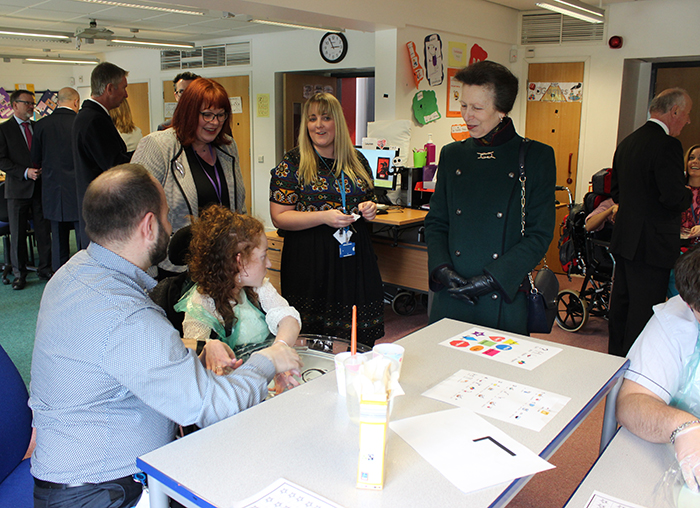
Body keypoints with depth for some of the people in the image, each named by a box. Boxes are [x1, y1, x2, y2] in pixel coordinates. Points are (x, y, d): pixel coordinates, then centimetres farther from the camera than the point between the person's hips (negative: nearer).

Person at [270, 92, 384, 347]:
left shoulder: (357, 160, 10)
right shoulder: (293, 163, -3)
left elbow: (369, 199, 23)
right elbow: (279, 217, -8)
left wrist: (369, 209, -1)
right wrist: (323, 216, -19)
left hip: (354, 259, 4)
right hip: (311, 264, -4)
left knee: (360, 339, 5)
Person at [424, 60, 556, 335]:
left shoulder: (537, 157, -2)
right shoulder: (451, 155, 9)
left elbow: (540, 235, -5)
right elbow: (435, 222, 11)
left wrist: (492, 279, -13)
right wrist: (441, 268, -6)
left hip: (505, 298, -2)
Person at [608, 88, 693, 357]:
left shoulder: (627, 143, 10)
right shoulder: (667, 145, -17)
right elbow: (675, 198, -22)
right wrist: (689, 195, -2)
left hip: (624, 241, 9)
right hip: (652, 244, -9)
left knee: (621, 305, 18)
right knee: (644, 313, 1)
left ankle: (616, 358, 31)